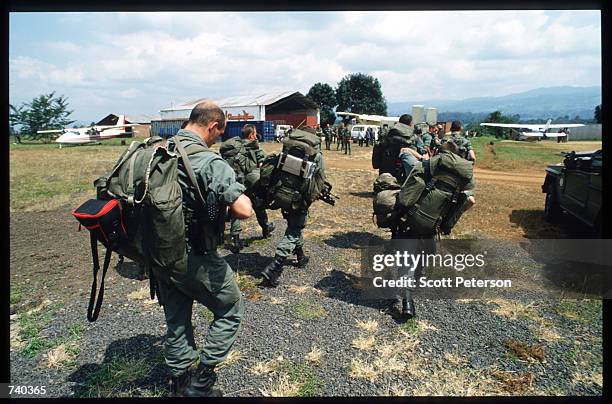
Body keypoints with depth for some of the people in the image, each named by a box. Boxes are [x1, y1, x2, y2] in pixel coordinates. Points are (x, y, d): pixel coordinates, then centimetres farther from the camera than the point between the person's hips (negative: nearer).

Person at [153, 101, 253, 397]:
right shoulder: (210, 162, -22)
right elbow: (244, 210, -30)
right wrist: (227, 205, -8)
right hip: (194, 259, -7)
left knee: (176, 319, 23)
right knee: (230, 310, 15)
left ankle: (179, 383, 38)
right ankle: (200, 383, 18)